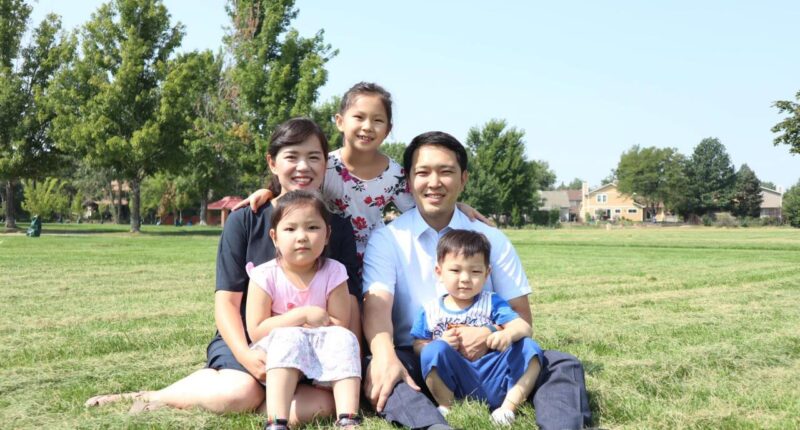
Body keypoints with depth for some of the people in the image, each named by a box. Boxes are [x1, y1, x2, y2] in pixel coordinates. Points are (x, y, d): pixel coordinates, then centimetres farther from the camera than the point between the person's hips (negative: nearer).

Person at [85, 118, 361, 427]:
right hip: (248, 341, -1)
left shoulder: (339, 229, 8)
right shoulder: (244, 222, 1)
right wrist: (243, 354, -21)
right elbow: (227, 300, -3)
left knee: (325, 402, -32)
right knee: (240, 392, -35)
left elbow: (349, 302, 2)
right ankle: (153, 398, -9)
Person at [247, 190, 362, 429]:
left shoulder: (333, 273, -9)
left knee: (343, 339, -26)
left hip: (322, 357, 2)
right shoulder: (265, 276, -12)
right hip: (277, 356, -1)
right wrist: (303, 315, -21)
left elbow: (340, 326, -10)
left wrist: (283, 325, -14)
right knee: (289, 339, -31)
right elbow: (256, 331, -14)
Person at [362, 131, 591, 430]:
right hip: (417, 361, -2)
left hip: (484, 358, 2)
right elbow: (377, 304, -16)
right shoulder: (386, 240, 1)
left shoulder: (492, 240, 8)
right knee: (376, 371, -34)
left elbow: (521, 315, 5)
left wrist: (489, 335, -19)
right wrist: (384, 355, -39)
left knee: (562, 366, -18)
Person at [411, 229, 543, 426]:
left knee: (529, 347, -17)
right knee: (435, 349, -29)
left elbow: (524, 327, -2)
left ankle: (509, 407, -15)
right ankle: (445, 406, -15)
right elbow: (418, 346, 7)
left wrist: (508, 334, -27)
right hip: (455, 384, -2)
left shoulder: (492, 303, 10)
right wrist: (440, 344, -15)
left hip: (493, 377, 2)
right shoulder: (430, 311, 9)